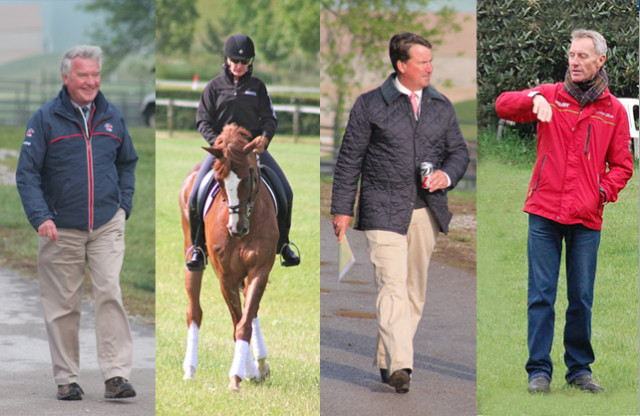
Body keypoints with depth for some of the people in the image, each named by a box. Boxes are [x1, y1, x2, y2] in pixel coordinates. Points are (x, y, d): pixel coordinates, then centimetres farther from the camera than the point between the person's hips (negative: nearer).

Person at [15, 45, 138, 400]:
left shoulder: (112, 117, 8)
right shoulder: (45, 119, -3)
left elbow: (127, 163, 24)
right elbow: (27, 172, -5)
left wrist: (124, 205, 11)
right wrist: (41, 217, -16)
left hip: (107, 225, 2)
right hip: (61, 230, -2)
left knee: (110, 294, -12)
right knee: (63, 305, 4)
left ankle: (116, 375, -13)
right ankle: (66, 378, 15)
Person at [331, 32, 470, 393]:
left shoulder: (441, 106, 11)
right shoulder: (370, 105, -1)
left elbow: (460, 151, 18)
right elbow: (349, 159, 3)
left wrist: (447, 176, -5)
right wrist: (342, 209, 0)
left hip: (427, 212, 5)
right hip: (384, 210, -5)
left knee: (415, 290, 8)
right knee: (393, 286, -15)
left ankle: (388, 360, 20)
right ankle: (400, 365, -23)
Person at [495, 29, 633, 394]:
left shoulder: (614, 111, 7)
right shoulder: (551, 95, 5)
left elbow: (622, 164, 10)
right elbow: (503, 105, -6)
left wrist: (603, 192, -8)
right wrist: (535, 99, -24)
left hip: (587, 218, 1)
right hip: (545, 213, -1)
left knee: (581, 298, 7)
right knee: (541, 295, -1)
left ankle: (580, 368, 19)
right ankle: (539, 370, 3)